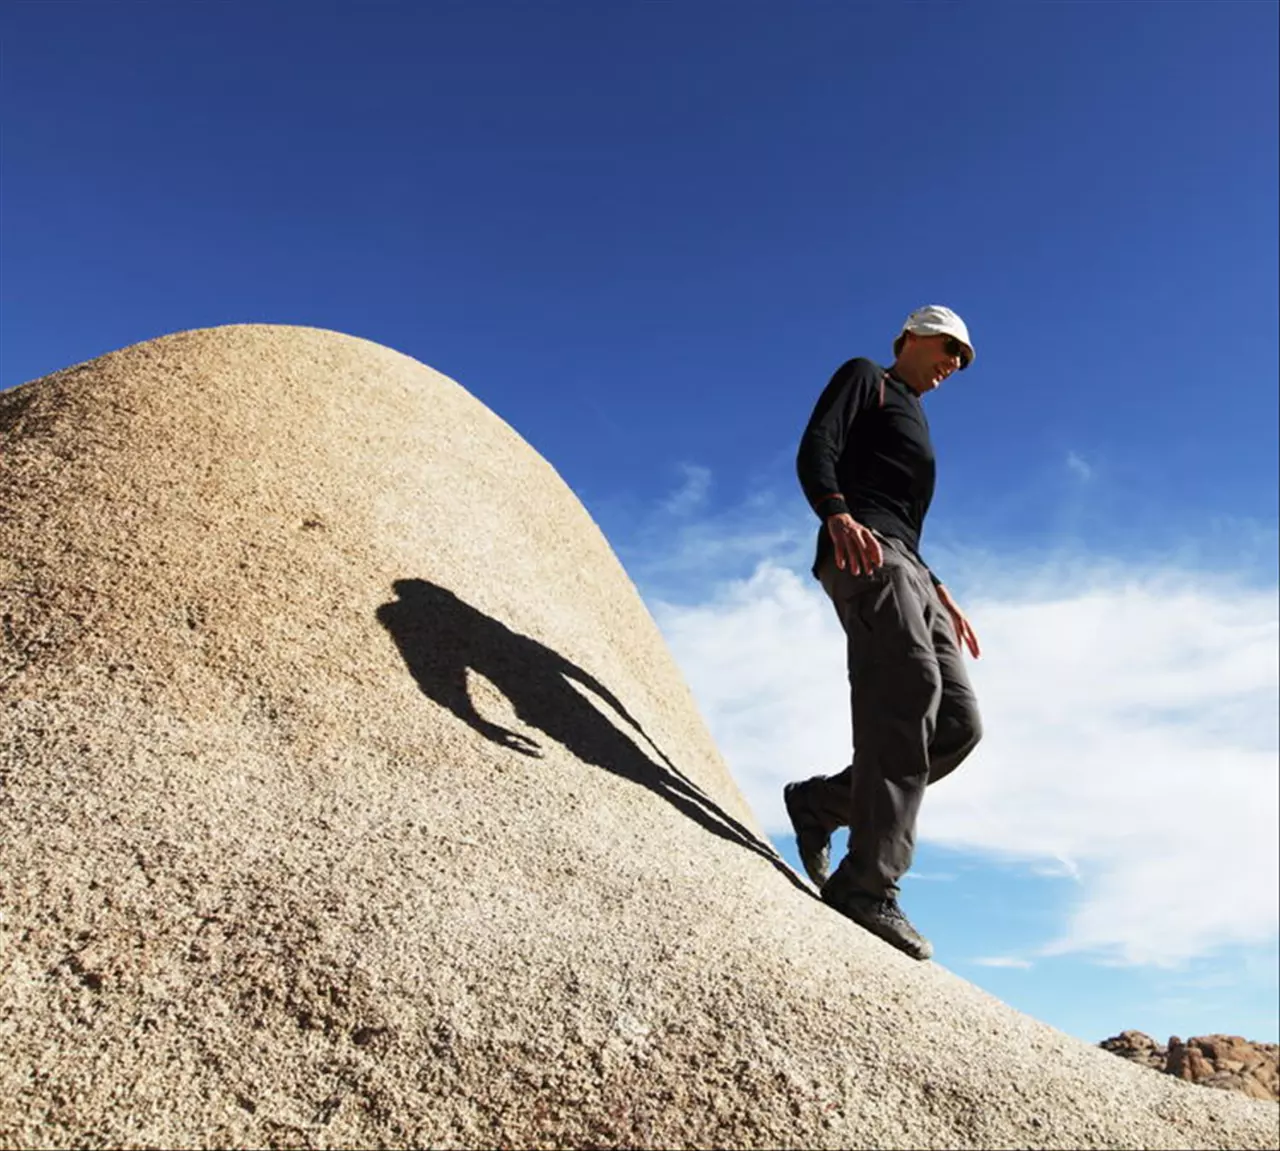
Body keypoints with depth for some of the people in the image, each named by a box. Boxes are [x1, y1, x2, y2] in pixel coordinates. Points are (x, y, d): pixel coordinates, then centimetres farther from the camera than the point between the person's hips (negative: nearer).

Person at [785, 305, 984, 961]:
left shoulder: (915, 425, 38)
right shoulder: (865, 378, 14)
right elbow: (815, 449, -6)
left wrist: (941, 596, 23)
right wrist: (839, 515, -26)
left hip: (906, 570, 9)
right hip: (862, 553, -9)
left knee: (959, 723, -6)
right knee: (909, 688, -25)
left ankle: (821, 803, 2)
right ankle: (867, 885, -28)